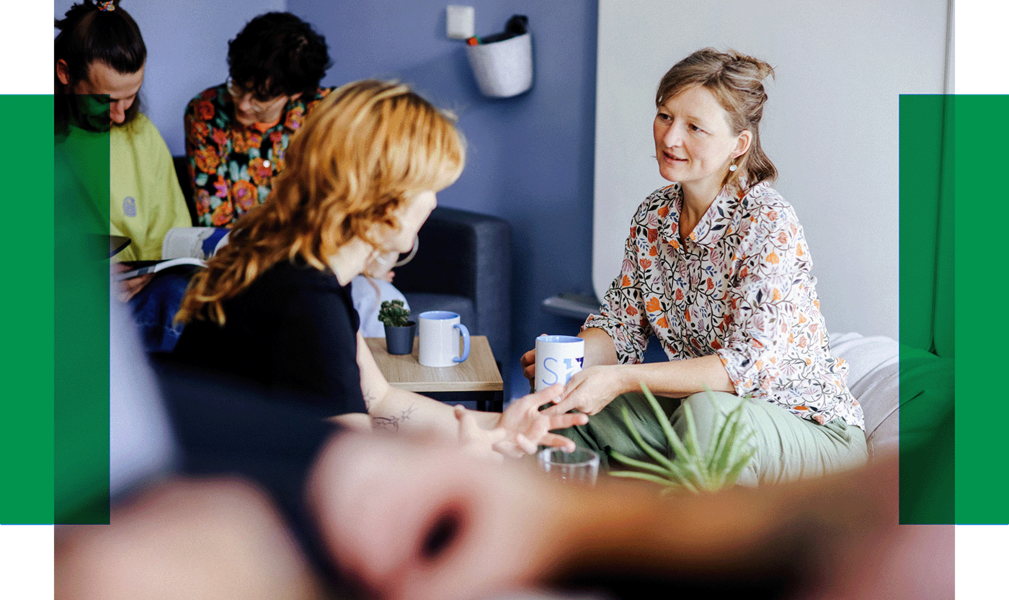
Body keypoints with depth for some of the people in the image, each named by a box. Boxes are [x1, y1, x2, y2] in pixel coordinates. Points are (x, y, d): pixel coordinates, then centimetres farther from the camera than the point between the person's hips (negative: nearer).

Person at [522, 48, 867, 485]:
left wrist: (622, 379, -34)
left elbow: (750, 365, -28)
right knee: (568, 407, -8)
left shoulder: (767, 223, -21)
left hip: (812, 430, -6)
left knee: (707, 411, -36)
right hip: (696, 409, 7)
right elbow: (622, 325, 5)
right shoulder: (655, 216, 1)